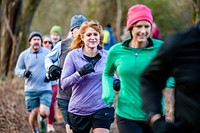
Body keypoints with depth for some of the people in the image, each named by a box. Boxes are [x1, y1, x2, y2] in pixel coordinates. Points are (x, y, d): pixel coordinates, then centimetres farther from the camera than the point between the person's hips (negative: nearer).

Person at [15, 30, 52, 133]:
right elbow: (17, 70, 8)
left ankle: (42, 119, 22)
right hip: (30, 90, 1)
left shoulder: (47, 53, 0)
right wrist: (24, 72, -15)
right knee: (33, 113, 2)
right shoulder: (24, 55, 2)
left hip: (45, 89, -1)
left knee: (44, 113, -16)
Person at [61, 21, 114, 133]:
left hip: (102, 108, 1)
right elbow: (64, 84, -10)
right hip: (79, 110, 0)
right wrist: (79, 73, -26)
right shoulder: (73, 55, -5)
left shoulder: (107, 56, 3)